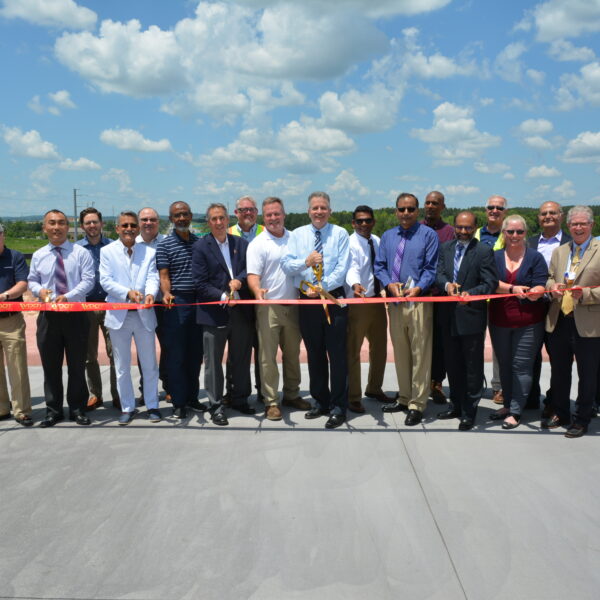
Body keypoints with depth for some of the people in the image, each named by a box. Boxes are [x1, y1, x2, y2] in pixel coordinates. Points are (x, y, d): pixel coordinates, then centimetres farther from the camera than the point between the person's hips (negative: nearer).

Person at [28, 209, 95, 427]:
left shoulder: (81, 253, -2)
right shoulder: (38, 256, 8)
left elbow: (88, 280, -8)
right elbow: (32, 281, 14)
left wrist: (68, 296, -20)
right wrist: (40, 290, -9)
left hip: (75, 315, -2)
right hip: (48, 316, 2)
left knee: (77, 364, 6)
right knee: (50, 365, 8)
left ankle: (77, 409, 18)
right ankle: (53, 410, 20)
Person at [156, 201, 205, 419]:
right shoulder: (164, 244, 1)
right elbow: (163, 274, -6)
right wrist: (167, 293, -23)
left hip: (199, 301, 4)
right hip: (176, 303, -4)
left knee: (195, 353, 10)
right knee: (176, 354, 1)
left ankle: (192, 397, 23)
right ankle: (178, 402, 10)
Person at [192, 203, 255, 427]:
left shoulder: (241, 243, 9)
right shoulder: (201, 247, -2)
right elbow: (200, 283, -7)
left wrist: (239, 280, -14)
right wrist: (223, 297, -18)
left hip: (241, 310, 4)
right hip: (214, 313, -4)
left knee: (241, 359, 14)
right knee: (213, 362, 3)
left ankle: (240, 399, 30)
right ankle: (216, 406, 14)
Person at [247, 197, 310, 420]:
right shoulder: (258, 244, -5)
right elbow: (253, 275, -13)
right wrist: (257, 290, -33)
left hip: (292, 305, 5)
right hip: (269, 306, -5)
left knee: (292, 353, 14)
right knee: (268, 356, 0)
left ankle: (292, 395, 28)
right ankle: (271, 402, 9)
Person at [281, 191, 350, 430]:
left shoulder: (340, 234, 1)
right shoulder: (297, 235, 8)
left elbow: (342, 267, -7)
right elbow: (286, 264, 0)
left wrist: (322, 287, -16)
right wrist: (306, 262, -18)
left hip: (334, 299, -3)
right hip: (307, 301, 3)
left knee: (337, 354, -2)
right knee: (314, 354, 12)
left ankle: (338, 407, 6)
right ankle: (320, 401, 24)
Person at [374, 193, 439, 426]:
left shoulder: (428, 235, 0)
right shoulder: (387, 236, 14)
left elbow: (432, 267, -5)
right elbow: (379, 266, 11)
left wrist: (418, 288, -19)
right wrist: (389, 284, -7)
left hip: (418, 300, -5)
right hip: (394, 302, 5)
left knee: (420, 354, -2)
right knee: (400, 353, 14)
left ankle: (417, 405, 5)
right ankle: (404, 398, 27)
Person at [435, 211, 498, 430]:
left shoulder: (484, 251, -6)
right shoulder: (446, 248, 10)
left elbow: (490, 283, -11)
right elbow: (439, 274, 4)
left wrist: (470, 293, -28)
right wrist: (447, 284, -18)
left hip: (472, 316, -5)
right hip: (449, 315, 5)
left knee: (473, 367, 4)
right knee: (453, 364, 16)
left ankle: (469, 412, 15)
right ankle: (456, 405, 32)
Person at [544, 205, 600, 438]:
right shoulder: (559, 251, 14)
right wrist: (552, 286, -4)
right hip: (559, 322, 5)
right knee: (558, 373, 16)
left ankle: (581, 420, 22)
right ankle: (560, 414, 32)